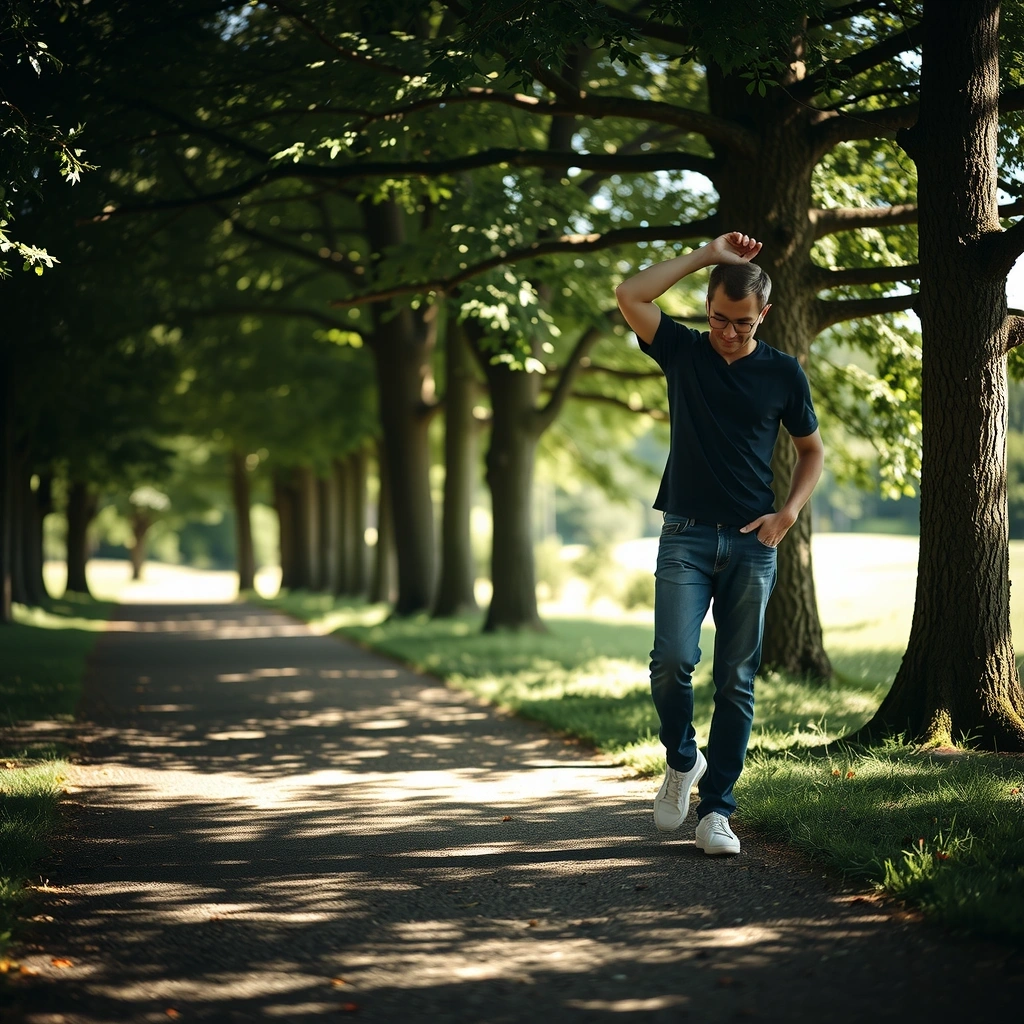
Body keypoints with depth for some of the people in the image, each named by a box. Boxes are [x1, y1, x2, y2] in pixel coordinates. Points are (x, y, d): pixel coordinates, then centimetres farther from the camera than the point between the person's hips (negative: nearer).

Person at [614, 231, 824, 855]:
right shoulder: (684, 352, 6)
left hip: (752, 545, 1)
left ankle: (716, 810, 7)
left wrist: (790, 512, -1)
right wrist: (708, 256, -5)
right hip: (686, 538, 0)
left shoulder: (783, 372, 6)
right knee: (673, 659, -16)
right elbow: (630, 296, -9)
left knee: (737, 681, 1)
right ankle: (682, 760, 12)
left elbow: (813, 450, 15)